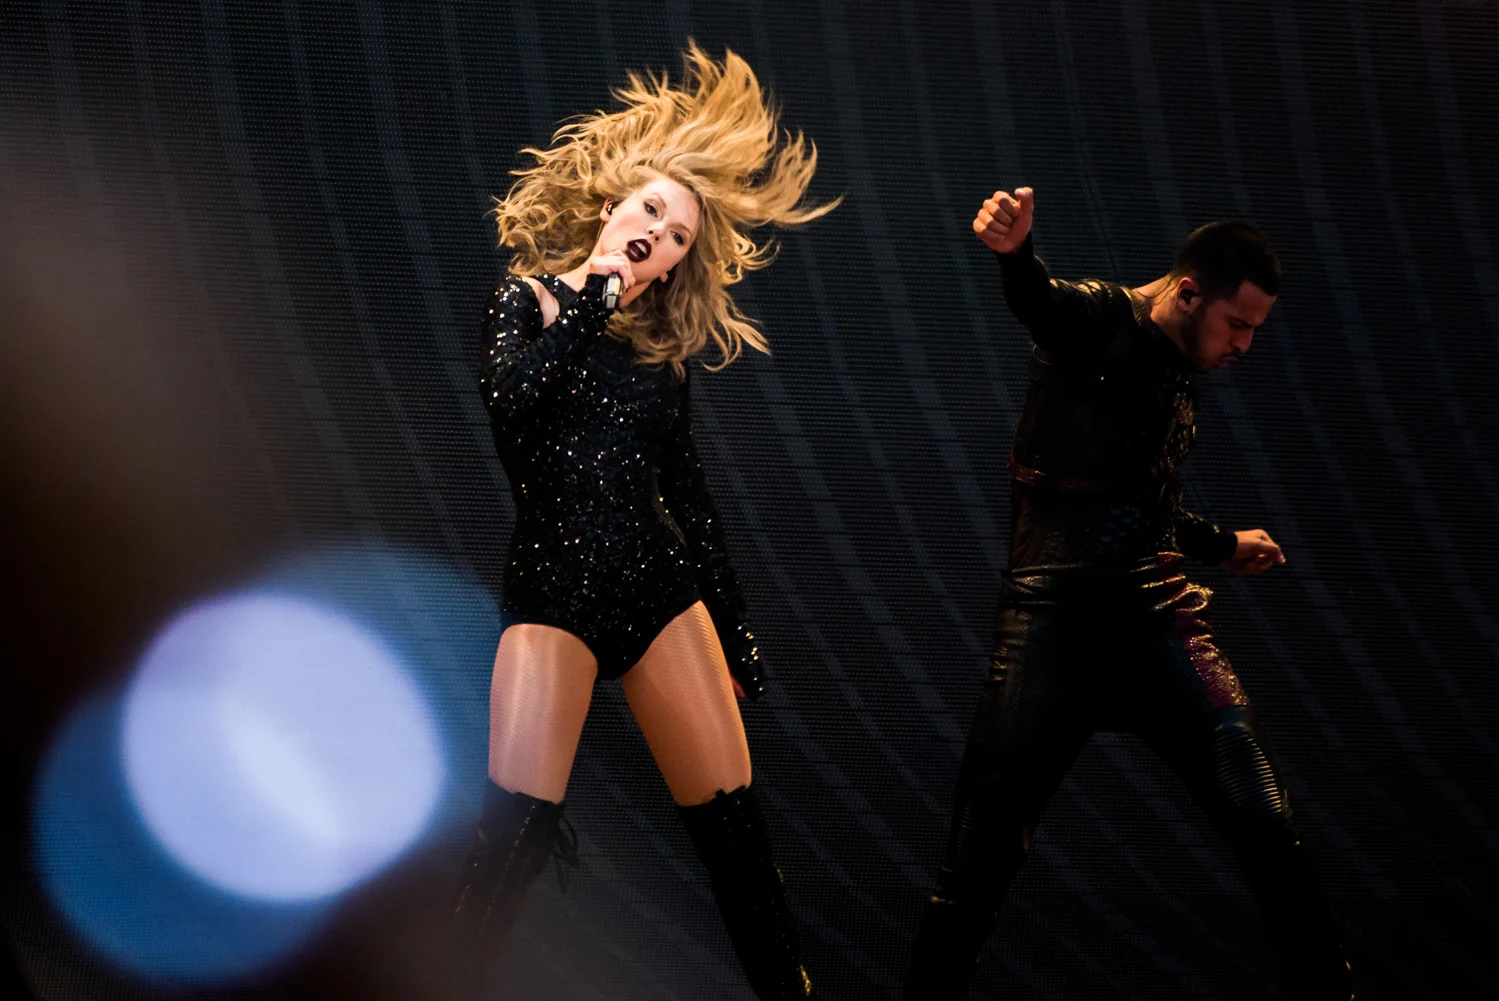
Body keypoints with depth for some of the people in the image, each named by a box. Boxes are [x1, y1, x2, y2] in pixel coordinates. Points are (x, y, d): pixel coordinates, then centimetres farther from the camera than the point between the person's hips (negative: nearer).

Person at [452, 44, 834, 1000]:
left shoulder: (663, 354, 14)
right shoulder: (529, 300, 5)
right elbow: (512, 407, -16)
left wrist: (735, 634, 16)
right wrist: (585, 296, -8)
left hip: (663, 587, 4)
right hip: (554, 587, -3)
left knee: (735, 823, -2)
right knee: (517, 829, -18)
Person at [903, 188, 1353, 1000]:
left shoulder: (1180, 376, 19)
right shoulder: (1100, 320, -3)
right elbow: (1039, 300, -29)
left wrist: (1223, 545, 52)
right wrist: (1014, 252, -52)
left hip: (1159, 619, 6)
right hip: (1056, 619, -6)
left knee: (1266, 827, -7)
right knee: (978, 868, -6)